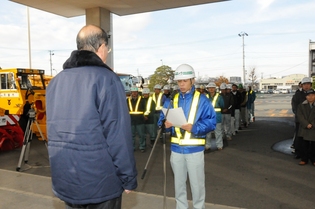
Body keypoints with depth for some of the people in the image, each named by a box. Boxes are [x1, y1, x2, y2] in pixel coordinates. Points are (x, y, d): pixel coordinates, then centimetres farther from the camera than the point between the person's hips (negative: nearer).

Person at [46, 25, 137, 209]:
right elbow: (118, 135, -18)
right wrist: (128, 177, -9)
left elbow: (54, 130, 12)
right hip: (99, 181, -6)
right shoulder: (106, 79, -14)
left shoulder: (56, 81, 7)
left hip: (64, 181, 6)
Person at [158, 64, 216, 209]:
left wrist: (193, 128, -25)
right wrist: (165, 124, -15)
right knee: (179, 182, 16)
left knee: (197, 184, 6)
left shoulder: (201, 100, -4)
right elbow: (162, 119, 8)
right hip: (176, 148, 4)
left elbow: (211, 122, -11)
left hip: (194, 149, -4)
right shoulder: (171, 100, 9)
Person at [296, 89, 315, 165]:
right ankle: (304, 159, 13)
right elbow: (299, 116, -4)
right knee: (305, 144, 4)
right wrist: (307, 124, -15)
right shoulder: (301, 106, 6)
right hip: (304, 129, 1)